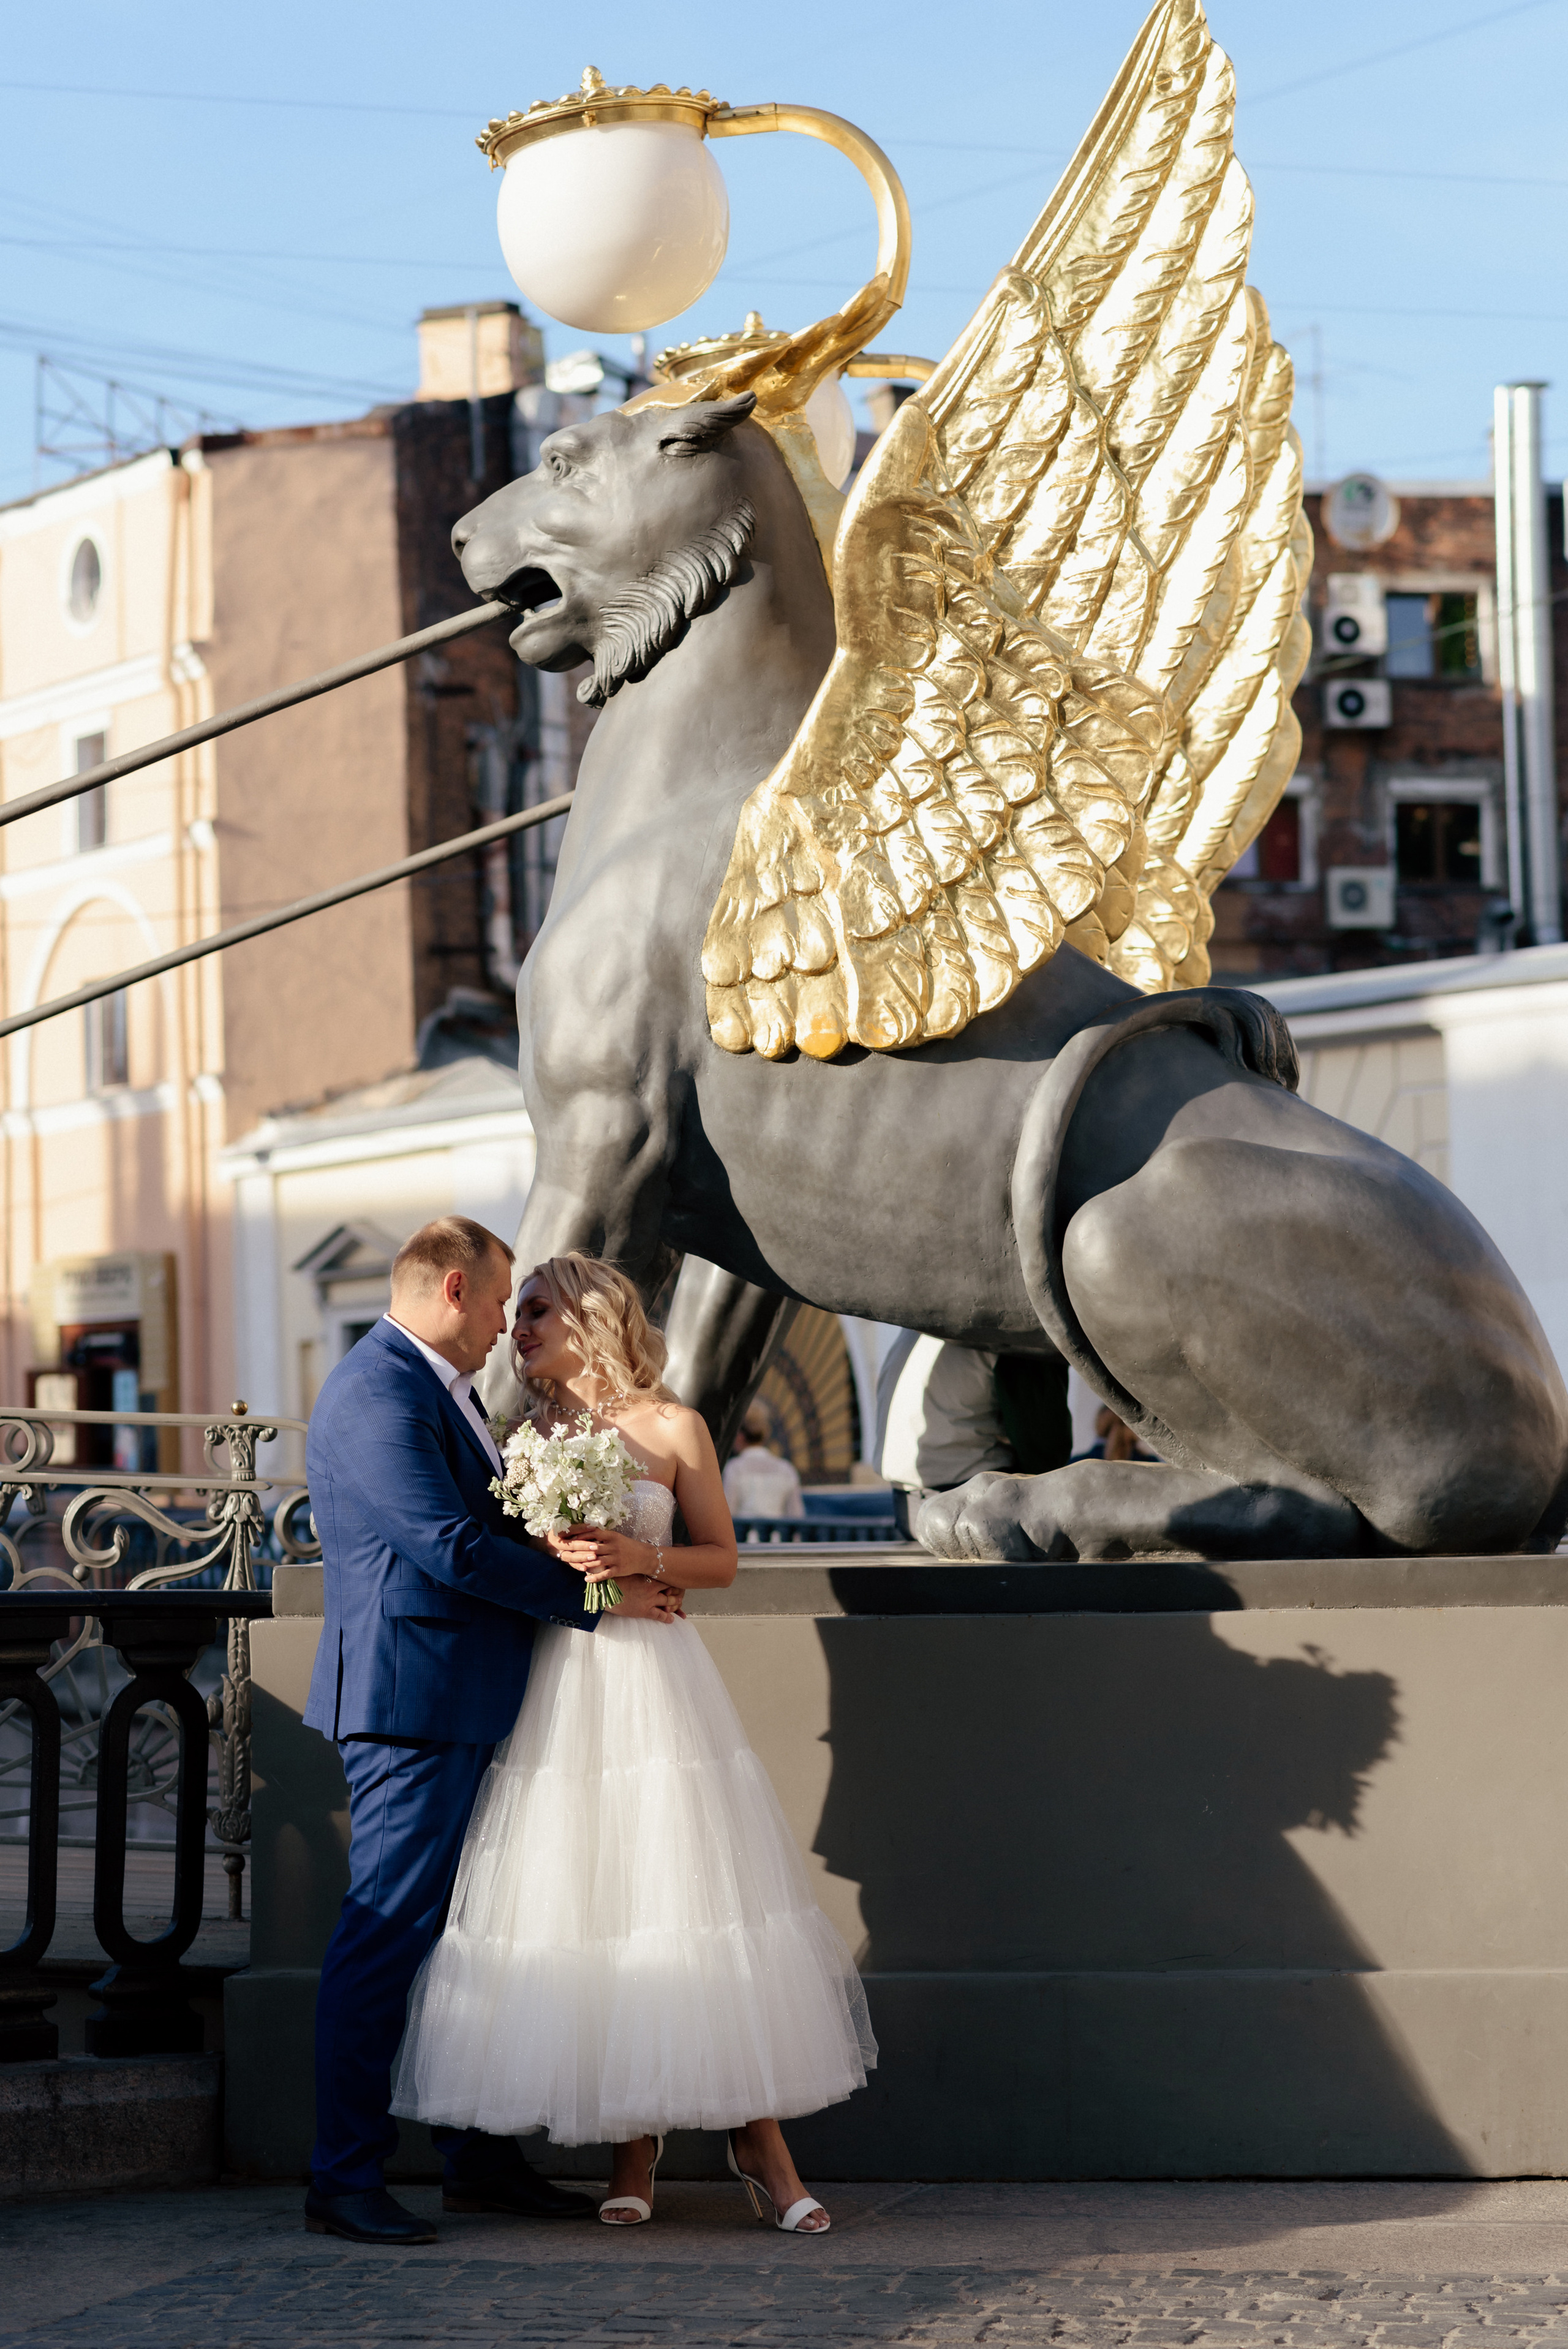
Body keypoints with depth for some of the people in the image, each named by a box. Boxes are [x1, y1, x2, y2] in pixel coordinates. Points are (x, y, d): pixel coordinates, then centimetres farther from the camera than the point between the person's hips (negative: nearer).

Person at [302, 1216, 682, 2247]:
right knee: (388, 1938, -8)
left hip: (470, 1709, 10)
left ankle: (481, 2158, 21)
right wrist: (597, 1594, -14)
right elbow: (451, 1546, -20)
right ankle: (344, 2182, -5)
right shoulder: (377, 1393, -15)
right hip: (411, 1706, -10)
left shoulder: (441, 1388, 19)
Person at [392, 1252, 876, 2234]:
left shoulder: (672, 1429, 3)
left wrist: (644, 1559, -13)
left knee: (695, 1891, -7)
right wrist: (549, 1561, -7)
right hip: (560, 1684, 3)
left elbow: (722, 1559, 4)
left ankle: (761, 2143, -2)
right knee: (589, 1902, -1)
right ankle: (633, 2153, 6)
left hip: (656, 1681, -3)